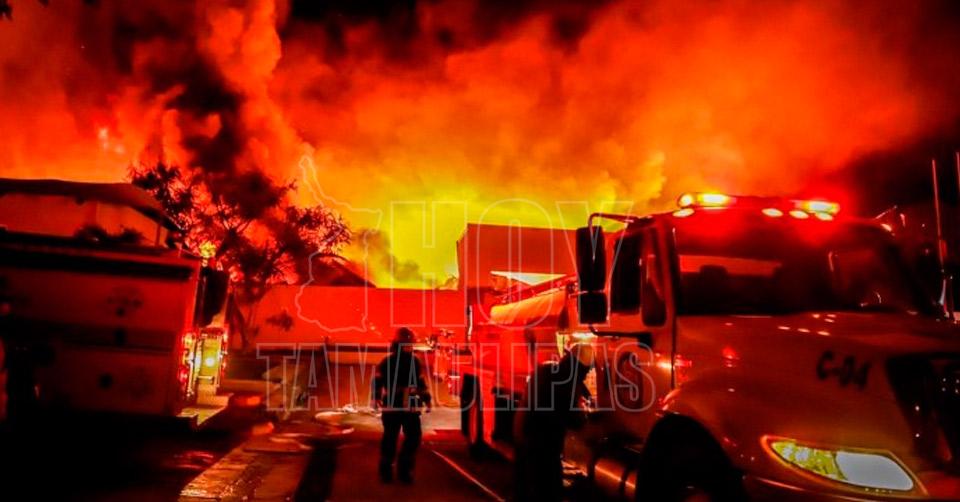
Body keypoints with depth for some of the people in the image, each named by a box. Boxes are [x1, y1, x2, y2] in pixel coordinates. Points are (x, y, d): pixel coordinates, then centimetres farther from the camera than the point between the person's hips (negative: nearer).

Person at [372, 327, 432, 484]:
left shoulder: (415, 362, 10)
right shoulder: (387, 362, -3)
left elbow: (421, 383, 17)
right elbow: (378, 381, -4)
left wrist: (426, 400, 14)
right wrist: (376, 398, -15)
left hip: (411, 406, 4)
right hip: (391, 406, -3)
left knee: (413, 437, -1)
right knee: (390, 438, 3)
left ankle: (404, 469, 12)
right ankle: (386, 469, 18)